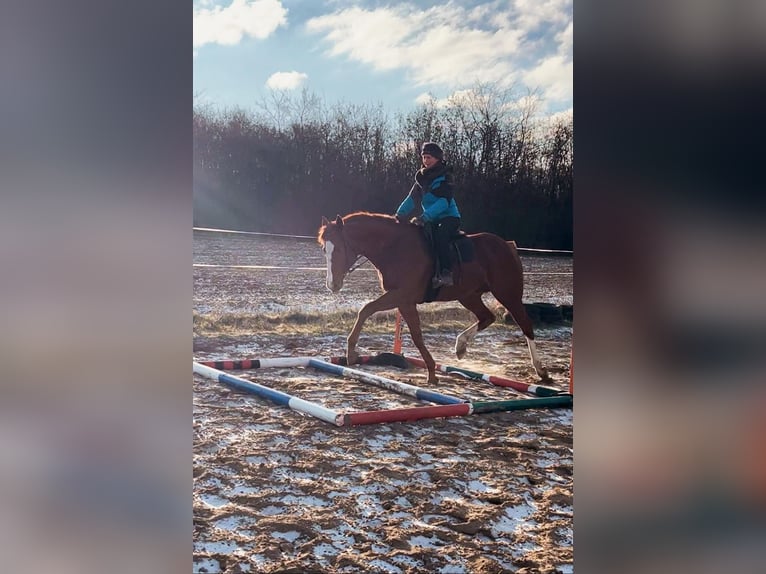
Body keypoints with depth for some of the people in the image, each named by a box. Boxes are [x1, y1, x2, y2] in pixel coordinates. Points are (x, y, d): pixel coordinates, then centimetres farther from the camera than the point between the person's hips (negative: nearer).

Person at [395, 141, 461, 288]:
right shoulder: (422, 178, 11)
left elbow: (443, 202, -21)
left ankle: (445, 273, -40)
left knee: (440, 233, -37)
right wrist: (400, 214, -13)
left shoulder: (445, 177, -9)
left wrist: (424, 217, -32)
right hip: (431, 220, 6)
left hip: (449, 217, -6)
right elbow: (412, 199, 6)